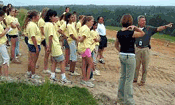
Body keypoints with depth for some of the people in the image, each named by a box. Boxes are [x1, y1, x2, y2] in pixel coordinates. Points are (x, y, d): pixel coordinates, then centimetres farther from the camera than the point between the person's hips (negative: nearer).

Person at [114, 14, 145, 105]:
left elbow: (116, 45, 14)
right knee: (129, 80, 1)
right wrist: (134, 27, -6)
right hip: (130, 56, -7)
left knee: (122, 77, 18)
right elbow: (142, 33, -1)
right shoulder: (131, 33, -18)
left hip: (122, 56, 8)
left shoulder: (119, 33, 3)